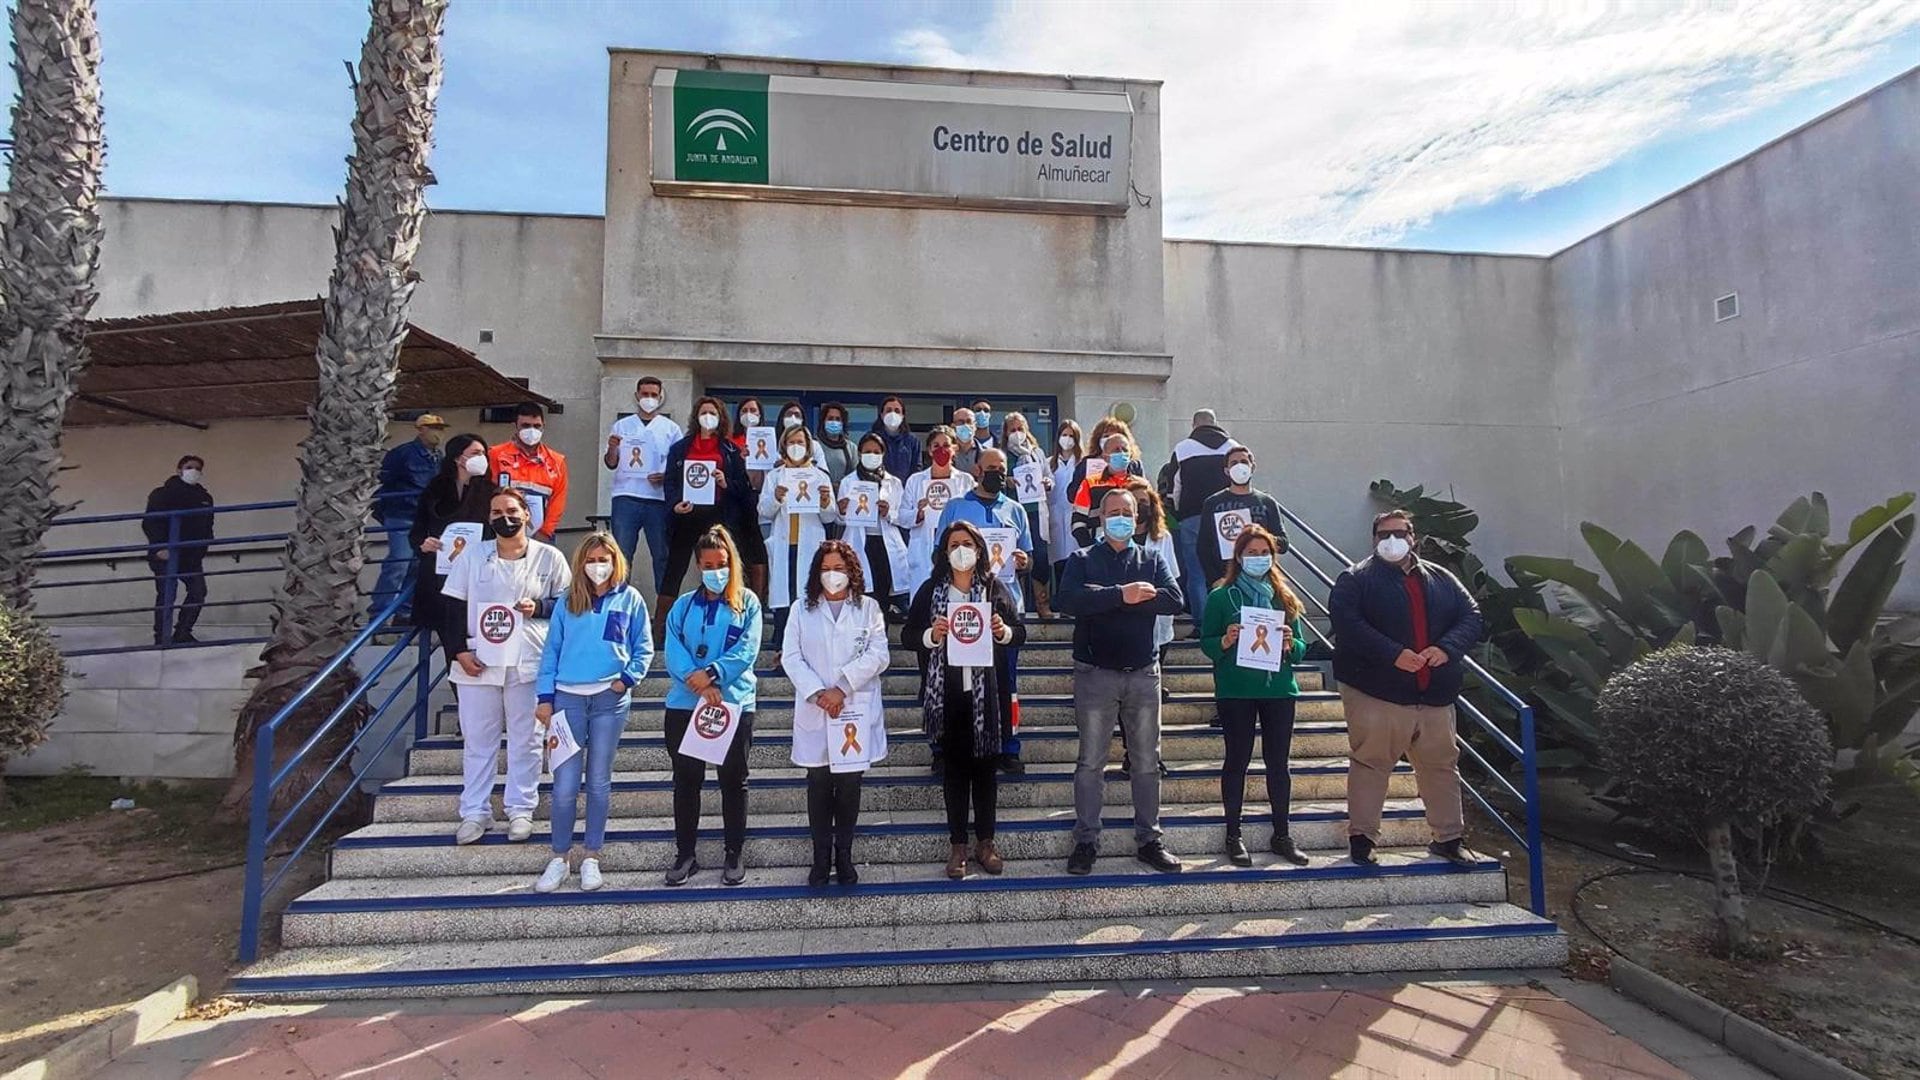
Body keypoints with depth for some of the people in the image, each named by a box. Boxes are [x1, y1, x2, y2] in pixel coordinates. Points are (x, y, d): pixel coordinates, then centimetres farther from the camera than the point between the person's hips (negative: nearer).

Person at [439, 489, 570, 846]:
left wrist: (539, 607, -14)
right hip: (477, 662, 2)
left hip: (528, 662, -1)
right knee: (477, 740, 10)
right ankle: (475, 812, 21)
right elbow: (452, 607, 4)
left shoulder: (549, 557, -1)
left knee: (525, 740, 8)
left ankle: (521, 810, 20)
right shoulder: (473, 556, 3)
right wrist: (458, 651, -5)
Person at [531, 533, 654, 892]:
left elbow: (644, 648, 6)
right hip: (568, 698, 1)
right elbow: (551, 650, 6)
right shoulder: (567, 602, 6)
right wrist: (545, 697, 1)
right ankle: (559, 858, 15)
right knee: (565, 783, -1)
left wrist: (628, 678, -9)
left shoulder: (630, 599, 4)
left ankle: (591, 856, 20)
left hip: (610, 700, 0)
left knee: (599, 781, 8)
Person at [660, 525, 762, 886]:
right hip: (685, 704, 2)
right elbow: (673, 652, -3)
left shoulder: (747, 603, 3)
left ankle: (733, 854, 20)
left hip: (735, 703, -2)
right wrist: (701, 686, -17)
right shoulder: (683, 605, 9)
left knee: (733, 781, 7)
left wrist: (712, 673, -21)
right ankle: (685, 854, 23)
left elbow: (747, 650, -9)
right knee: (686, 781, 10)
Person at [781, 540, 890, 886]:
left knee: (849, 785, 4)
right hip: (814, 712, 1)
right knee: (819, 785, 5)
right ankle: (821, 855, 16)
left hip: (856, 711, -1)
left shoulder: (868, 607, 5)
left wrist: (841, 687, -13)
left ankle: (844, 854, 17)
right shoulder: (803, 610, 9)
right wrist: (817, 693, -12)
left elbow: (879, 655, -4)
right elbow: (791, 657, 1)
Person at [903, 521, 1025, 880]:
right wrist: (931, 635, -19)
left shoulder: (996, 588, 3)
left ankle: (985, 843, 23)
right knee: (955, 767, 9)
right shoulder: (931, 590, 1)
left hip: (986, 692, 1)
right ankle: (957, 846, 19)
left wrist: (1004, 631, -16)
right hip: (946, 692, 0)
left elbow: (1020, 632, 5)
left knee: (986, 765, 9)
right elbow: (907, 636, 0)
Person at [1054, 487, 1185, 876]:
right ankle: (1086, 842, 13)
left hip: (1143, 672, 3)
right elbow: (1068, 599, -16)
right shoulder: (1082, 560, 4)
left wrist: (1104, 597, -15)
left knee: (1147, 762, 10)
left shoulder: (1152, 561, 10)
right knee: (1090, 762, 4)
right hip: (1095, 673, -2)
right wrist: (1120, 595, -23)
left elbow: (1174, 600, -9)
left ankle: (1149, 840, 22)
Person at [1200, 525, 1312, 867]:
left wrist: (1290, 645, -13)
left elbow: (1302, 647, 9)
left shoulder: (1284, 596, 9)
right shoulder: (1221, 597, 0)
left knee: (1278, 762, 9)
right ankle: (1233, 835, 15)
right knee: (1237, 760, 5)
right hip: (1235, 691, -3)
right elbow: (1205, 644, -1)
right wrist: (1225, 641, -21)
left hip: (1279, 688, 3)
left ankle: (1281, 835, 21)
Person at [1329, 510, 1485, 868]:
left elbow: (1471, 616, 9)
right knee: (1371, 764, 0)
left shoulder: (1441, 579, 15)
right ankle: (1361, 838, 10)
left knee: (1442, 765, 14)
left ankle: (1448, 837, 28)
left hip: (1435, 694, 5)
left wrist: (1447, 648, -10)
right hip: (1376, 693, -5)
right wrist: (1393, 653, -22)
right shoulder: (1357, 578, -2)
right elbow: (1346, 622, -15)